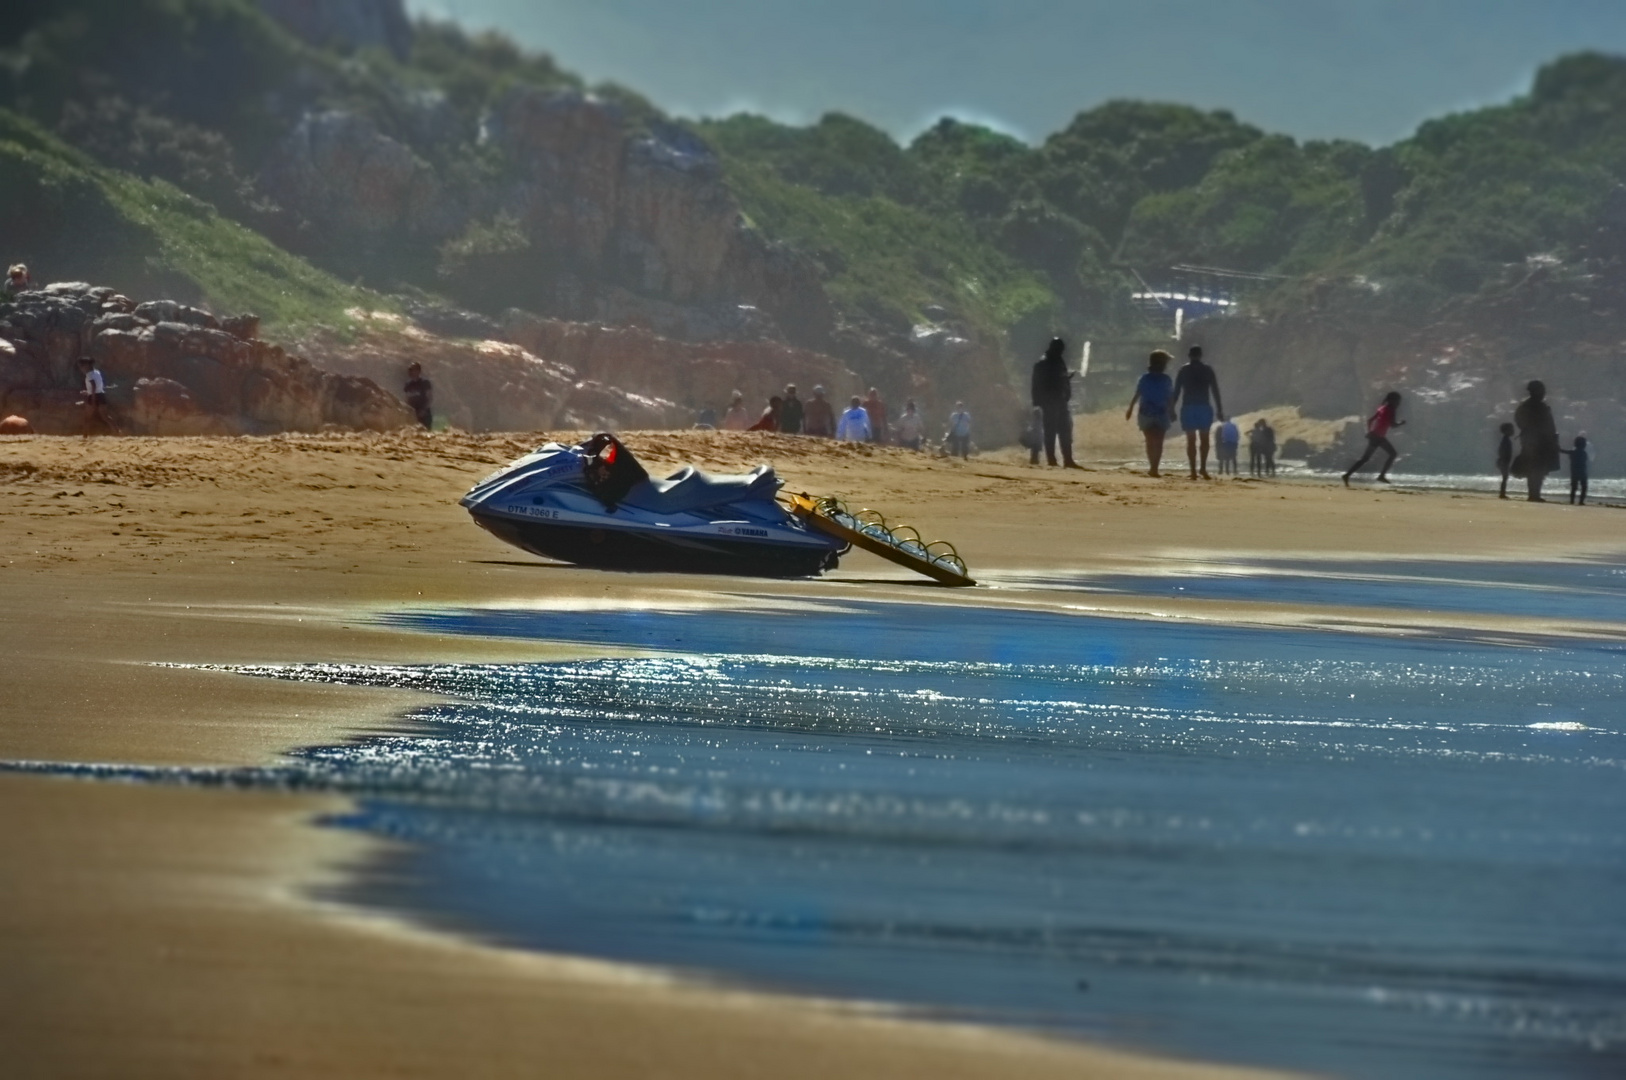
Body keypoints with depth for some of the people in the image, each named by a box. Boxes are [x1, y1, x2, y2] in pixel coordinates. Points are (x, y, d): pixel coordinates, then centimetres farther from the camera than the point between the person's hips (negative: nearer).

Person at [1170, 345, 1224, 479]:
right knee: (1204, 439, 7)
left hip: (1188, 408, 0)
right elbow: (1215, 391, 1)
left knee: (1191, 440, 2)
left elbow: (1176, 391, 2)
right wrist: (1219, 409, 4)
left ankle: (1193, 470, -6)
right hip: (1204, 407, 0)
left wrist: (1171, 408, 6)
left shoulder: (1184, 370, 4)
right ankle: (1203, 468, -8)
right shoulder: (1208, 370, 4)